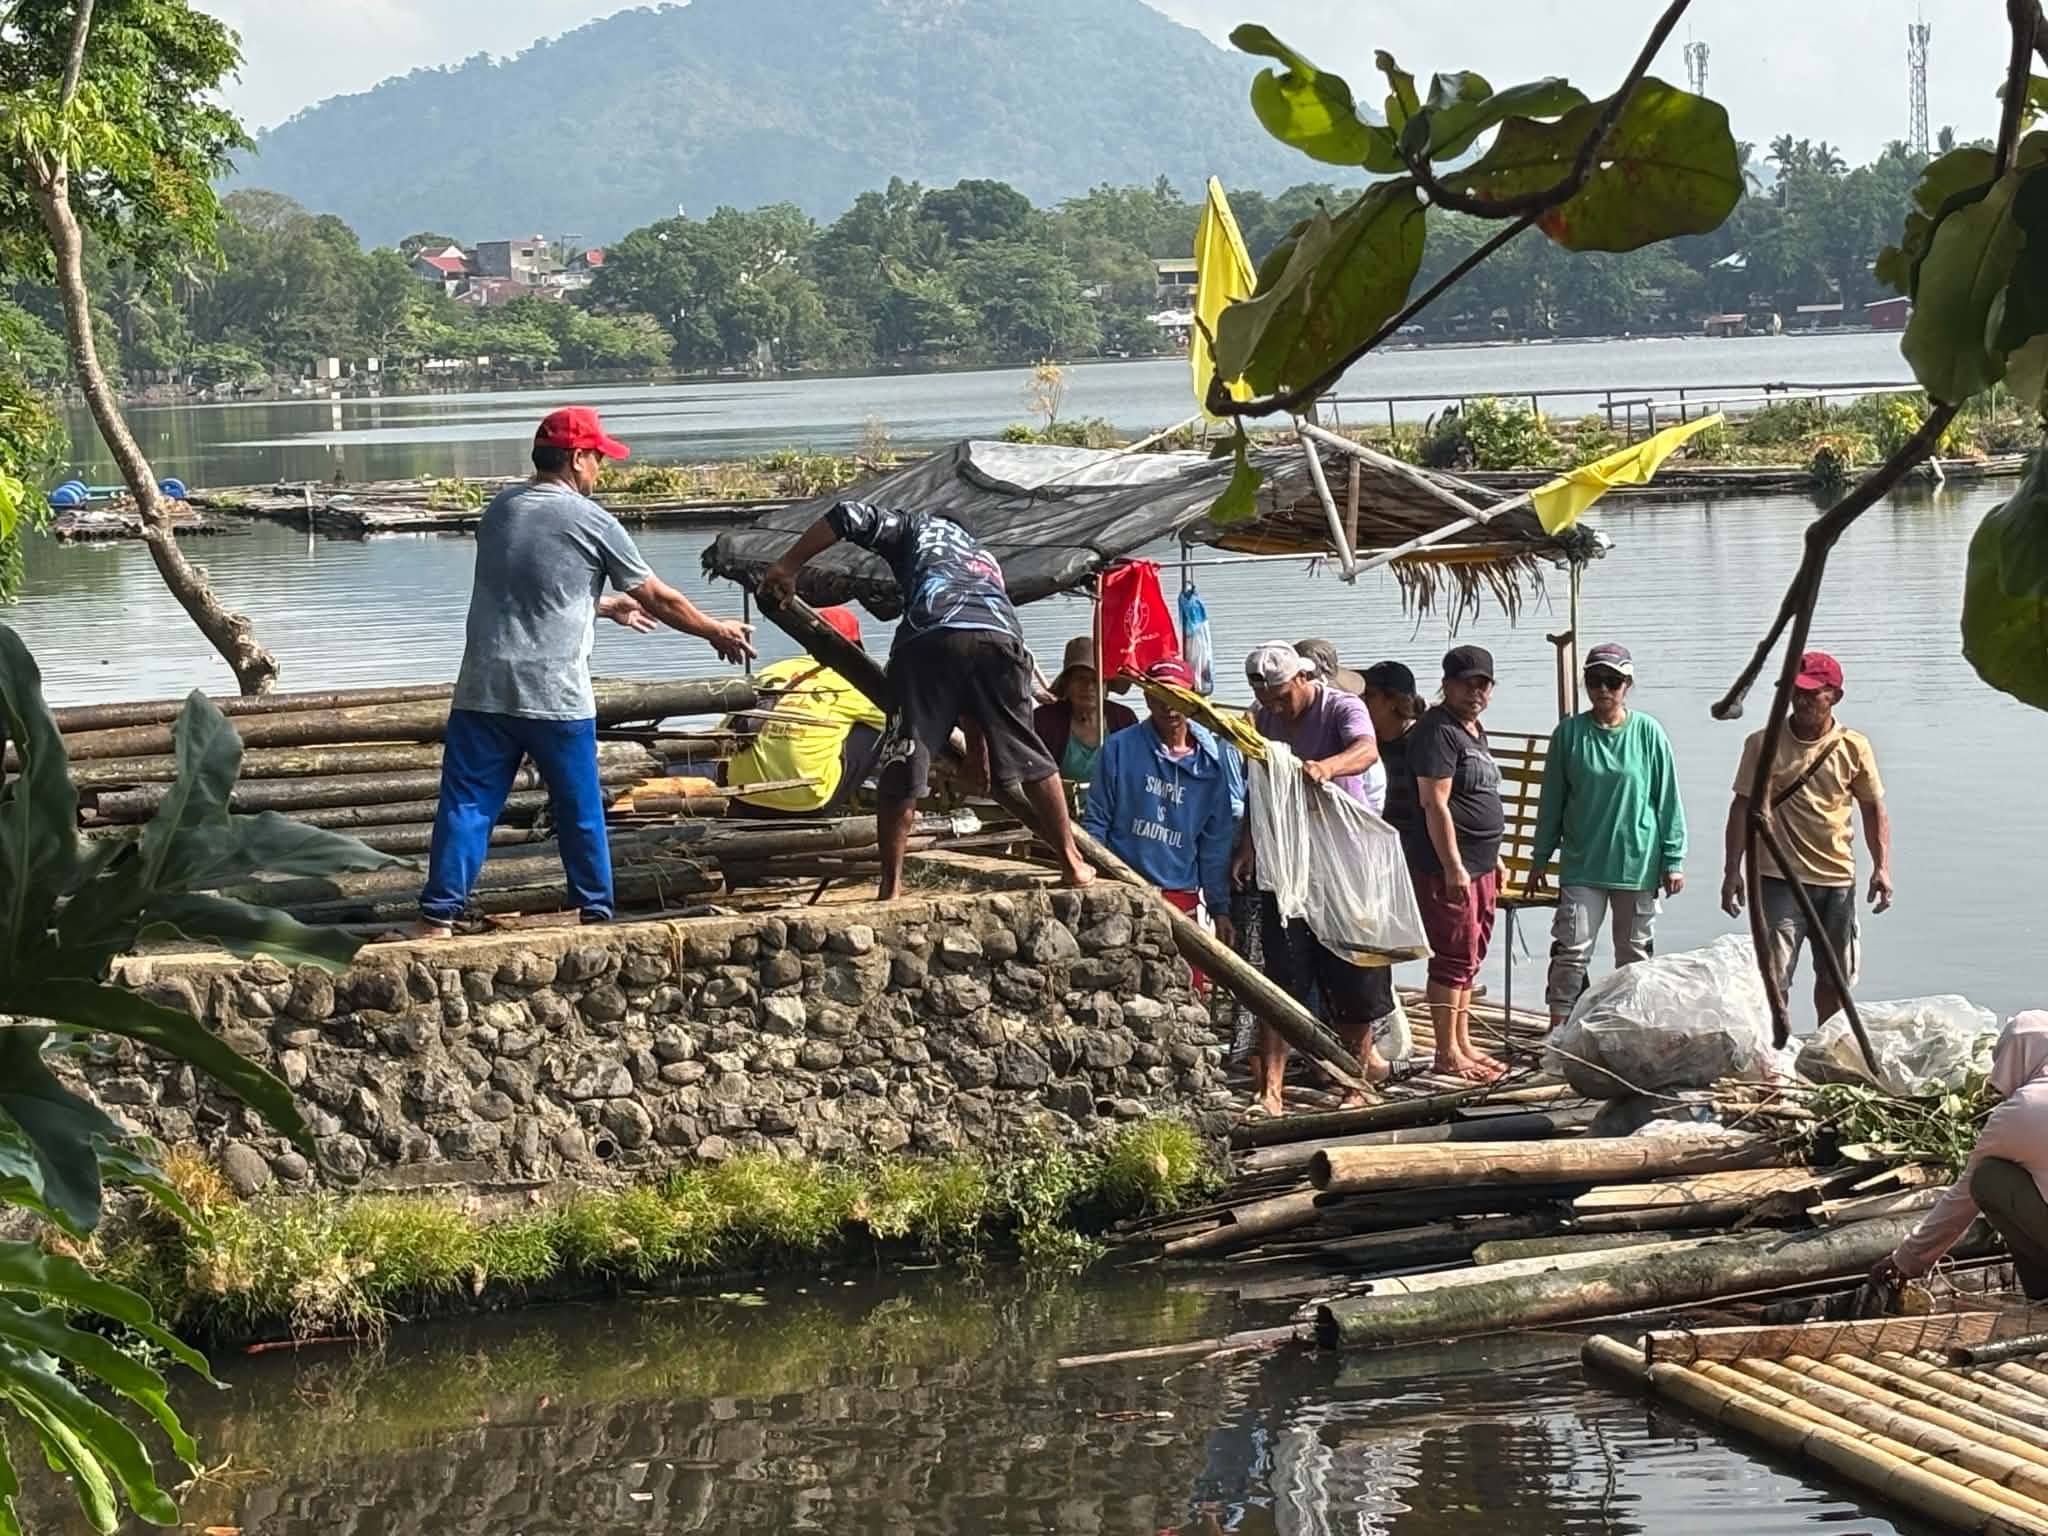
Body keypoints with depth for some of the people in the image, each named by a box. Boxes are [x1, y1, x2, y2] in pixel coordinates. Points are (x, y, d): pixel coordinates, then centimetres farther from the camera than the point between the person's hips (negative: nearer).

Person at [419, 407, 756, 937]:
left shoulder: (500, 509, 11)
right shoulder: (591, 522, -4)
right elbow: (659, 600, 4)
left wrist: (605, 605, 36)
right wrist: (719, 631, 19)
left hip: (483, 691, 4)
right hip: (555, 696, -4)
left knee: (466, 804, 3)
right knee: (581, 811, 11)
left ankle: (438, 918, -1)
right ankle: (596, 913, 20)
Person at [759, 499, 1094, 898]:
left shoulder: (919, 526, 33)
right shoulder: (985, 558, 43)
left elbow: (850, 516, 13)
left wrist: (787, 566, 19)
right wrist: (975, 745, 47)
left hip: (929, 640, -3)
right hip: (1000, 638, 4)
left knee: (903, 763, 4)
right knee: (1029, 756, 18)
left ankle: (891, 884, 2)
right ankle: (1072, 864, 21)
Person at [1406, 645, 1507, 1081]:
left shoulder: (1474, 731, 17)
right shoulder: (1438, 731, -14)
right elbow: (1435, 804, -20)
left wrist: (1493, 858, 24)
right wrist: (1453, 866, -23)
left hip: (1479, 866, 10)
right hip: (1448, 868, -10)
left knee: (1470, 959, 14)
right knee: (1454, 958, -7)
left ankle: (1463, 1045, 21)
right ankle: (1447, 1054, -4)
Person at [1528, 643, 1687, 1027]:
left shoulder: (1648, 733, -3)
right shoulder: (1570, 732, -1)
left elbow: (1667, 801, 1)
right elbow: (1552, 800, 6)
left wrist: (1673, 861, -1)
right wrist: (1540, 858, 8)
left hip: (1637, 862, 0)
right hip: (1582, 864, 0)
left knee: (1635, 953, 10)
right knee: (1571, 950, -6)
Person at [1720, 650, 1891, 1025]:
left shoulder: (1854, 748, 3)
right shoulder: (1764, 745, -2)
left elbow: (1874, 809, 9)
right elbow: (1743, 807, 0)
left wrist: (1882, 867, 0)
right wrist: (1733, 870, -5)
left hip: (1837, 879, 3)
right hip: (1781, 878, -3)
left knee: (1835, 976, 13)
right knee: (1773, 975, -13)